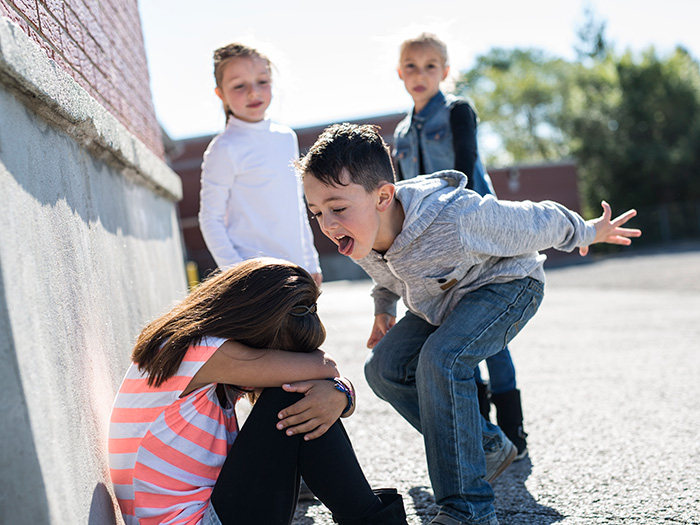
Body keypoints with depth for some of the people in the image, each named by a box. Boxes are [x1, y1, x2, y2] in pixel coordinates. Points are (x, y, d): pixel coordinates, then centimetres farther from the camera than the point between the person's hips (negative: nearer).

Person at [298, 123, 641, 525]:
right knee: (384, 368, -3)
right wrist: (383, 308, 18)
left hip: (507, 284, -8)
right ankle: (486, 445, 13)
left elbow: (537, 223, -21)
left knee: (441, 359, -31)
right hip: (442, 302, 8)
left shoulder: (456, 219, -41)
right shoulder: (360, 236, -19)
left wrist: (586, 233, -4)